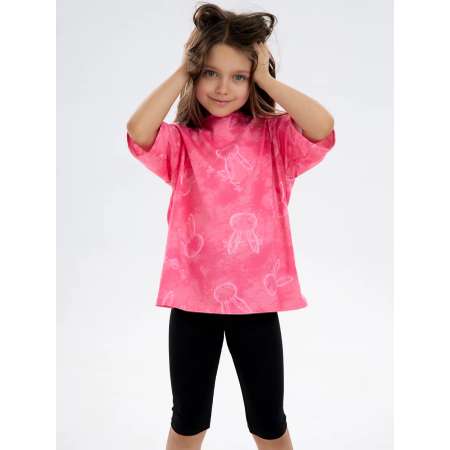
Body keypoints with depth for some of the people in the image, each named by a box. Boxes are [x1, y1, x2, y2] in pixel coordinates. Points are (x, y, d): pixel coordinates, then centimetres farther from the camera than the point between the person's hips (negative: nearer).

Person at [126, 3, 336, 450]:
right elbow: (138, 130, -21)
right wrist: (182, 71, -10)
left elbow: (322, 126, -21)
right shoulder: (181, 141, 0)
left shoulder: (274, 135, -2)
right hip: (193, 297, 1)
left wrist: (266, 79, -11)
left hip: (257, 297, -1)